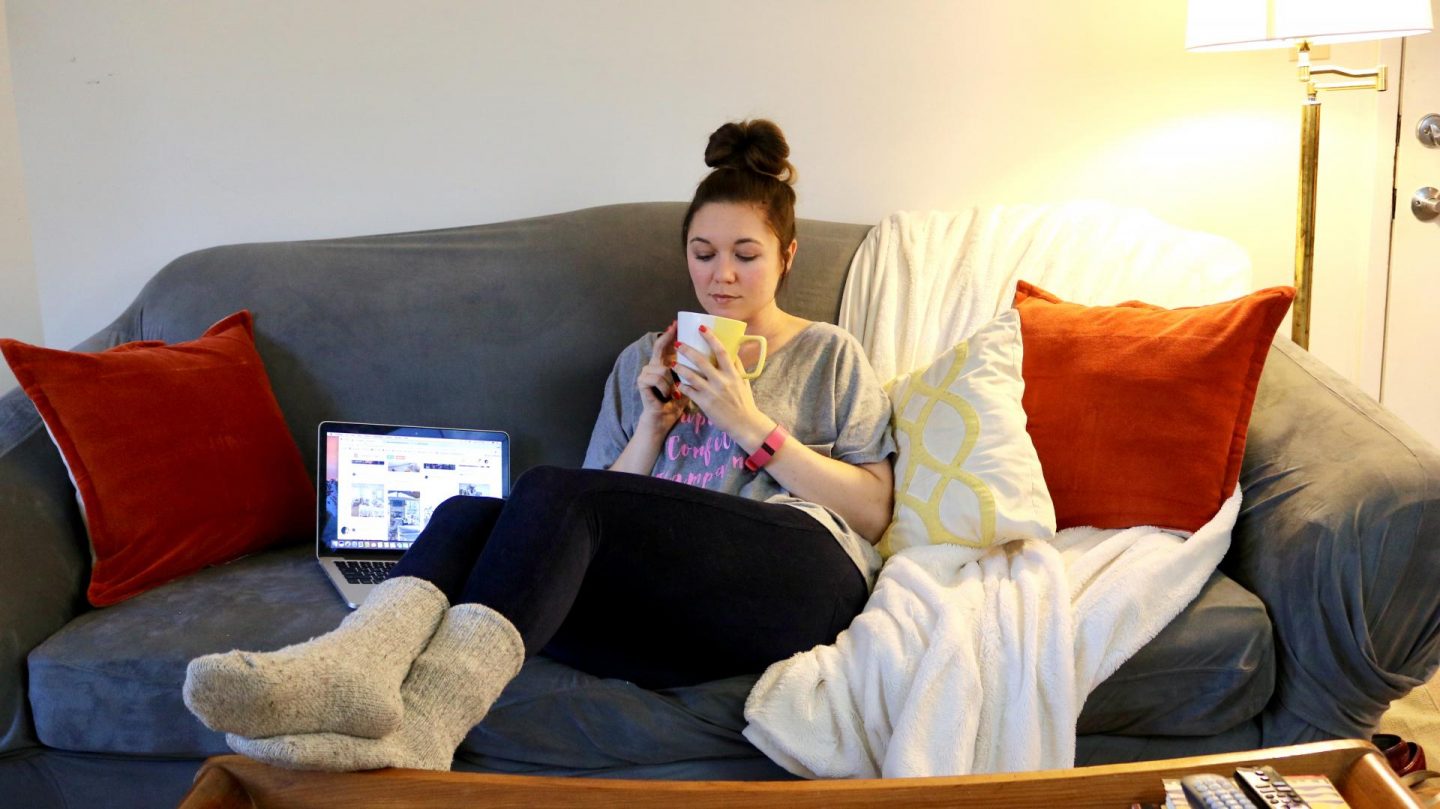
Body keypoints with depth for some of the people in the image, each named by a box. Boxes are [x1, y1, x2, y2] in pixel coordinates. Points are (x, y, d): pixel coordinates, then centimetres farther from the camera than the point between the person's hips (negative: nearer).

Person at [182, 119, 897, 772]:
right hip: (671, 598, 4)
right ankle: (357, 661, -53)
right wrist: (653, 425, 4)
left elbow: (873, 511, 7)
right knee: (468, 514, -23)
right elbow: (609, 522, 20)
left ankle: (425, 716, -49)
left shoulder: (830, 355, 19)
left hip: (796, 573, -4)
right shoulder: (647, 360, 27)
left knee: (550, 493, -30)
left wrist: (750, 424, -2)